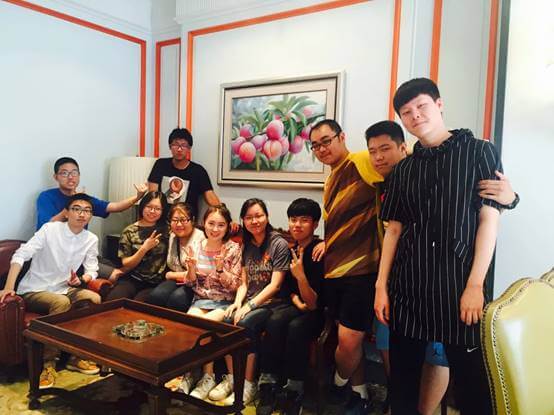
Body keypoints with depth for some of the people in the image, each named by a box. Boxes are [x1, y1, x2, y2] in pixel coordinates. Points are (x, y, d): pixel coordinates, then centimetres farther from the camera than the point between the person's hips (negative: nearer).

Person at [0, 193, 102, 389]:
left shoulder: (91, 239, -2)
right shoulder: (50, 229, -15)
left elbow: (92, 271, 0)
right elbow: (21, 255, -21)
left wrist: (81, 279, -24)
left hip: (63, 289, 5)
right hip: (33, 291, -4)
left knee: (94, 298, -21)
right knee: (61, 302, -34)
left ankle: (76, 356, -9)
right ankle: (47, 363, -21)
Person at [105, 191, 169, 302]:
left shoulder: (167, 230, 5)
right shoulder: (129, 232, 5)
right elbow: (126, 264, 2)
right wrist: (144, 248, -12)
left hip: (156, 284, -1)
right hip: (132, 279, 1)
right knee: (112, 300, -28)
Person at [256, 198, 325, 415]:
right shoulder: (290, 249, 0)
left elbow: (313, 304, -21)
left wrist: (301, 276, -36)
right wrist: (297, 301, -7)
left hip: (318, 312, -4)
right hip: (296, 305, 5)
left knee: (296, 327, -33)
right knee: (275, 320, -27)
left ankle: (294, 391, -19)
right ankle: (268, 384, -20)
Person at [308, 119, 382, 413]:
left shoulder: (360, 163, -12)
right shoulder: (331, 180, 17)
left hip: (361, 268, -8)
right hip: (334, 268, 9)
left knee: (348, 341, -6)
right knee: (349, 340, 16)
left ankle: (338, 385, 24)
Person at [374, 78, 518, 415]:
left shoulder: (480, 152, 2)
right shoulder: (403, 169, 12)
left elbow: (489, 220, -4)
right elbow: (394, 229, 10)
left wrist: (475, 285, -10)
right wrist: (381, 285, 4)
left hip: (459, 283, -3)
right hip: (407, 285, 4)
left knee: (471, 380, 4)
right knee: (403, 378, 11)